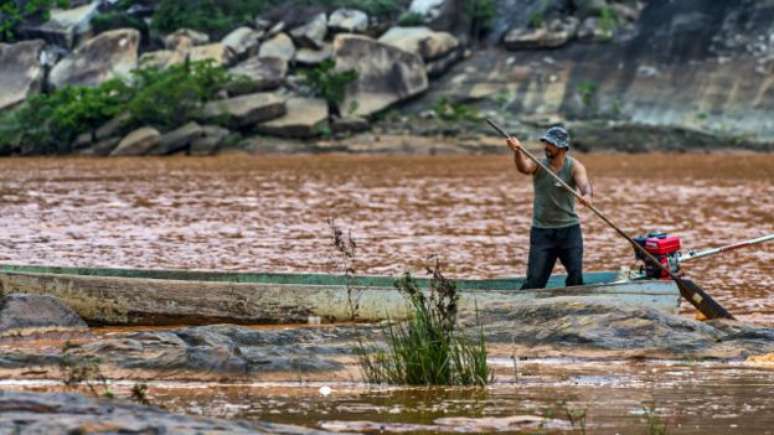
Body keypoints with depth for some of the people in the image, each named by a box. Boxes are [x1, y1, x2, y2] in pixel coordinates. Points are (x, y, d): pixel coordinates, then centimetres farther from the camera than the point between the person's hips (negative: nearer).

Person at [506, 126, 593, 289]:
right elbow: (524, 167, -27)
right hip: (542, 231, 0)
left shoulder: (574, 166, -6)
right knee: (535, 279, -7)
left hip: (569, 229, 0)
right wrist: (517, 152, -50)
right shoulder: (538, 164, -5)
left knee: (576, 277, 0)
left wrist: (587, 195, -50)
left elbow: (584, 184, -26)